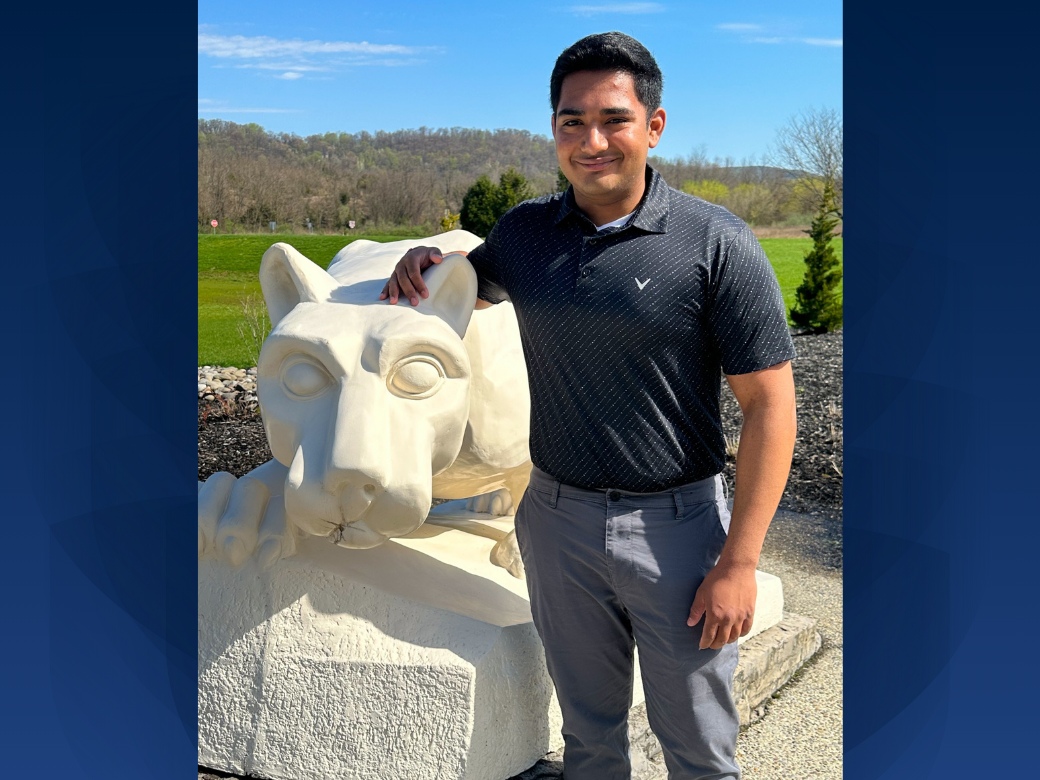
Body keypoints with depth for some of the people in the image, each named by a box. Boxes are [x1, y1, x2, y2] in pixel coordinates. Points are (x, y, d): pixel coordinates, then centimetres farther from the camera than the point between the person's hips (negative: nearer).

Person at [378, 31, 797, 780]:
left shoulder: (718, 244, -13)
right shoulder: (524, 231, 1)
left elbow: (770, 406, -12)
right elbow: (473, 287, 24)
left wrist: (739, 562, -14)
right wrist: (424, 260, 0)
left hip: (675, 524, -3)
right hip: (557, 517, 4)